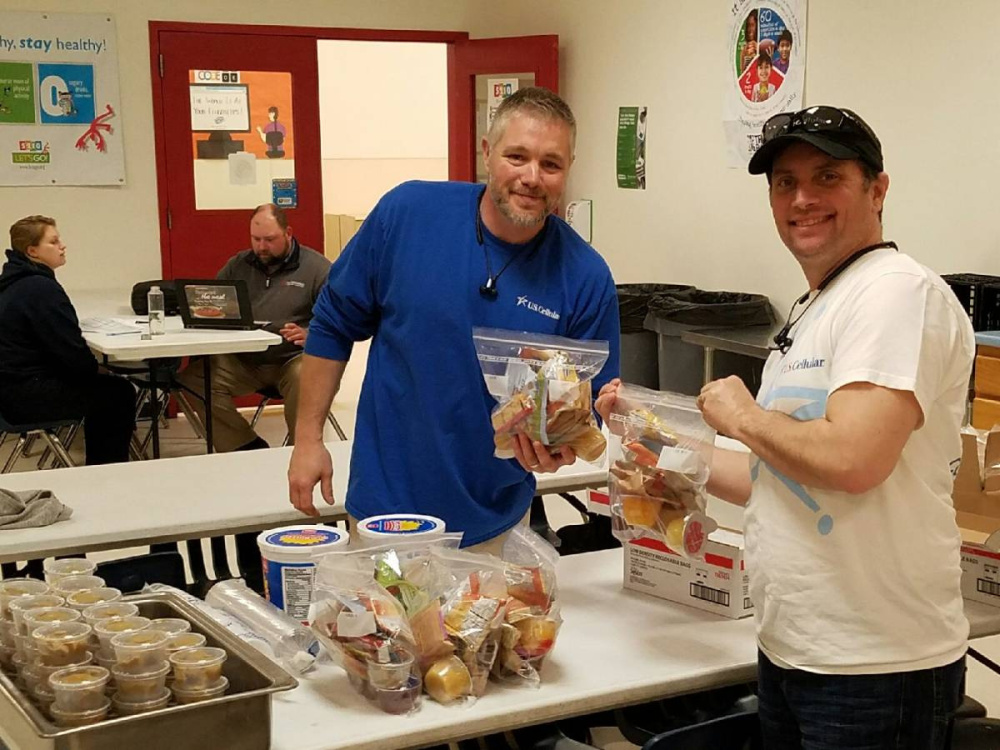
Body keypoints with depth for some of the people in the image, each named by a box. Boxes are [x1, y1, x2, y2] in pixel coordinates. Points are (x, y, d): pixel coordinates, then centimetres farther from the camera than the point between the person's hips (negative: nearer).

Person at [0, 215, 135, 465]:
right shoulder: (41, 288, -20)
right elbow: (72, 349, -23)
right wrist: (94, 368, -2)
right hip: (26, 395, -10)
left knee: (103, 388, 24)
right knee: (119, 393, -2)